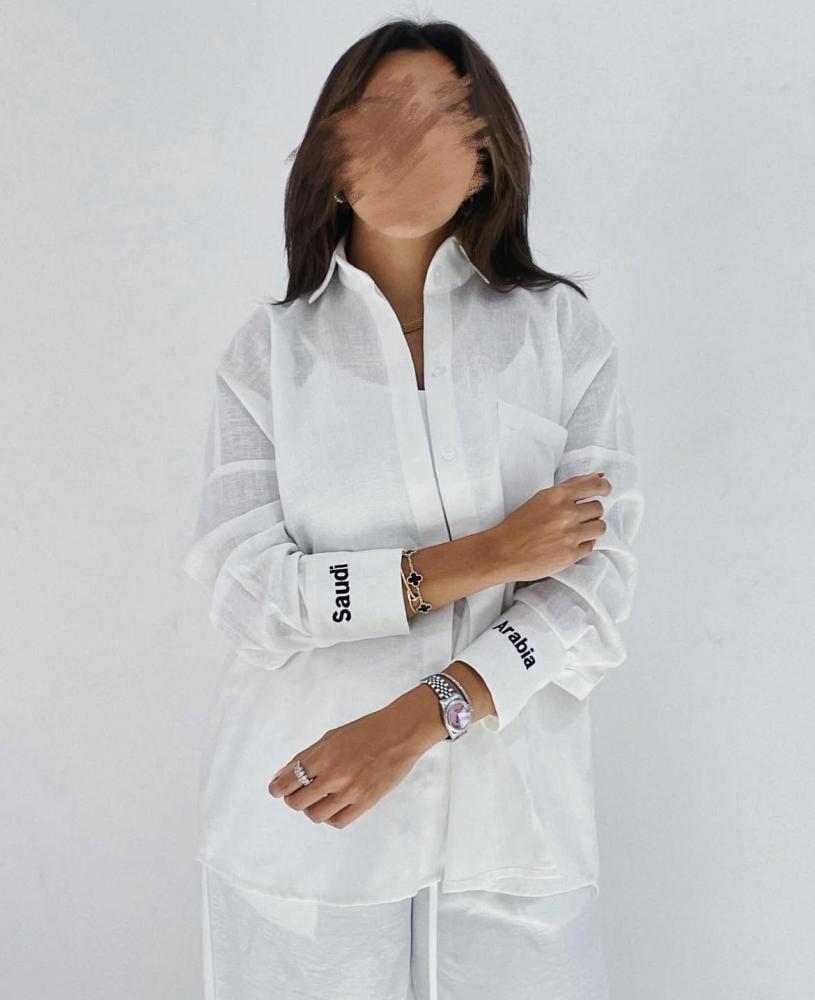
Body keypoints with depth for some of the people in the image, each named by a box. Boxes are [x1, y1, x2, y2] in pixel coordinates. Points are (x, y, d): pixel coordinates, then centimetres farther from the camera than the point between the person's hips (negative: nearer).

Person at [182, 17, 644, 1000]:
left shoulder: (563, 332, 0)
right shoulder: (270, 348, -1)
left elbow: (595, 574, -7)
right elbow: (242, 588, -9)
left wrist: (419, 717, -19)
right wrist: (475, 561, -16)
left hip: (510, 815, 1)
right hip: (303, 814, 0)